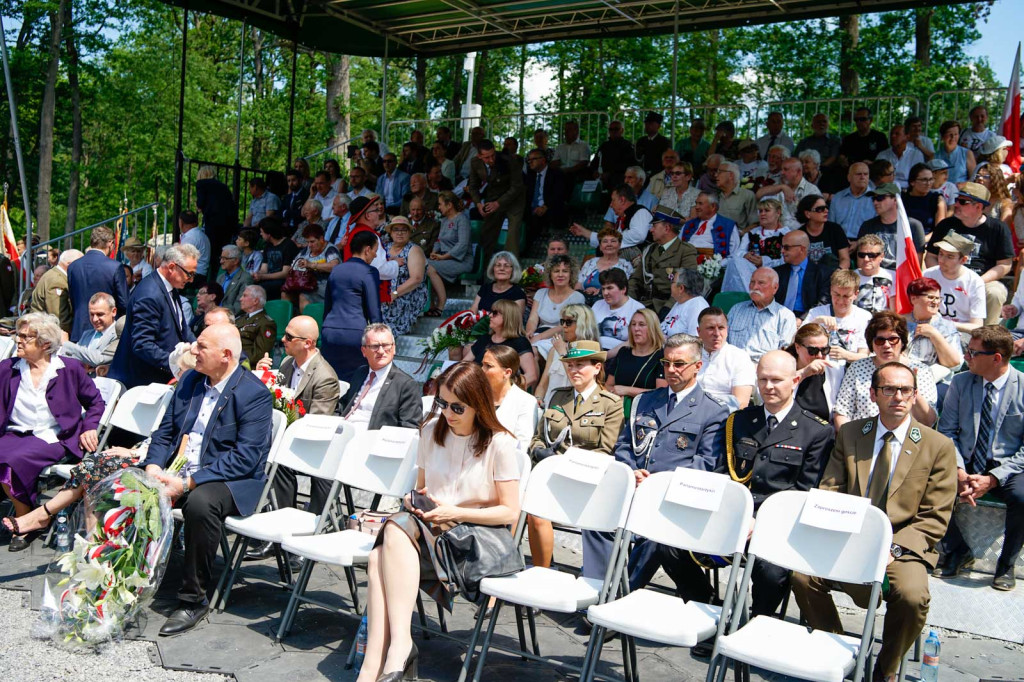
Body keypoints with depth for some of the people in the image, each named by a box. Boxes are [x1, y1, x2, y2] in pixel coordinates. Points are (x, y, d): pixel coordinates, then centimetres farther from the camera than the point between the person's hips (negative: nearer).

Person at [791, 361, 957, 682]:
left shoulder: (939, 446, 2)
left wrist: (889, 549, -16)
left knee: (912, 596, -32)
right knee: (802, 574, -23)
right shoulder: (849, 434, 9)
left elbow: (935, 519, -2)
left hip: (902, 549, -2)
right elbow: (828, 494, 6)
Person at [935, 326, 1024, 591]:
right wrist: (959, 471, -14)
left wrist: (992, 479, -19)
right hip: (966, 463, 2)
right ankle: (958, 552, 1)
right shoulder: (960, 383, 3)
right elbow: (947, 431, 3)